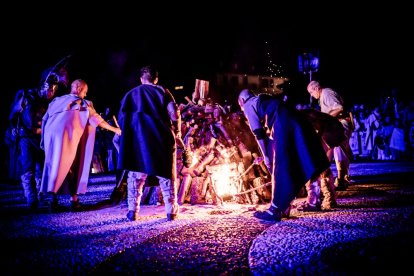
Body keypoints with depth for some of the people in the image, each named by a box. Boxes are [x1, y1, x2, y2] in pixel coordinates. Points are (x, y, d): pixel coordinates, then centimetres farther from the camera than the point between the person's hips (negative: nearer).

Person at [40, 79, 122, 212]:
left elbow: (44, 119, 20)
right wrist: (114, 129, 24)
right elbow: (98, 120, 14)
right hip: (67, 135, -4)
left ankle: (53, 198, 3)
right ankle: (73, 199, 5)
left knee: (54, 165, 8)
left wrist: (43, 139, 23)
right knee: (71, 166, 6)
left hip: (51, 134, 4)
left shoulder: (57, 100, 23)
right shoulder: (83, 103, 12)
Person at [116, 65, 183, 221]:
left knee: (136, 176, 10)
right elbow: (175, 115, -2)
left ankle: (132, 210, 6)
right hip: (162, 137, -1)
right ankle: (171, 211, 10)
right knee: (166, 175, 9)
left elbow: (122, 118, 5)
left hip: (138, 139, 1)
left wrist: (130, 133, 16)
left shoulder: (131, 94, 14)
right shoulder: (162, 92, 9)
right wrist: (177, 133, 11)